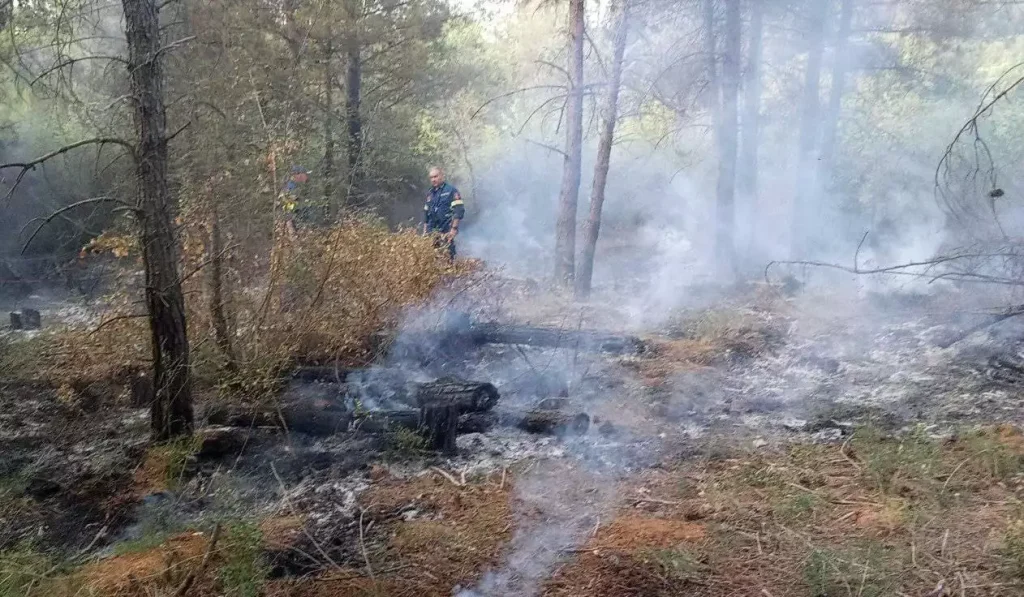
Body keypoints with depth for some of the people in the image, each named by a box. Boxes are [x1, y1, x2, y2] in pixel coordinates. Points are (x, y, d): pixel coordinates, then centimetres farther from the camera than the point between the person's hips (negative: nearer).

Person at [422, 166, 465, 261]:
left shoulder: (451, 191, -2)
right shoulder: (430, 194, 18)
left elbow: (459, 211, -9)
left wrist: (454, 228, -16)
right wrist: (425, 231, 18)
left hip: (446, 233, -6)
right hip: (431, 233, 6)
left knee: (447, 258, -12)